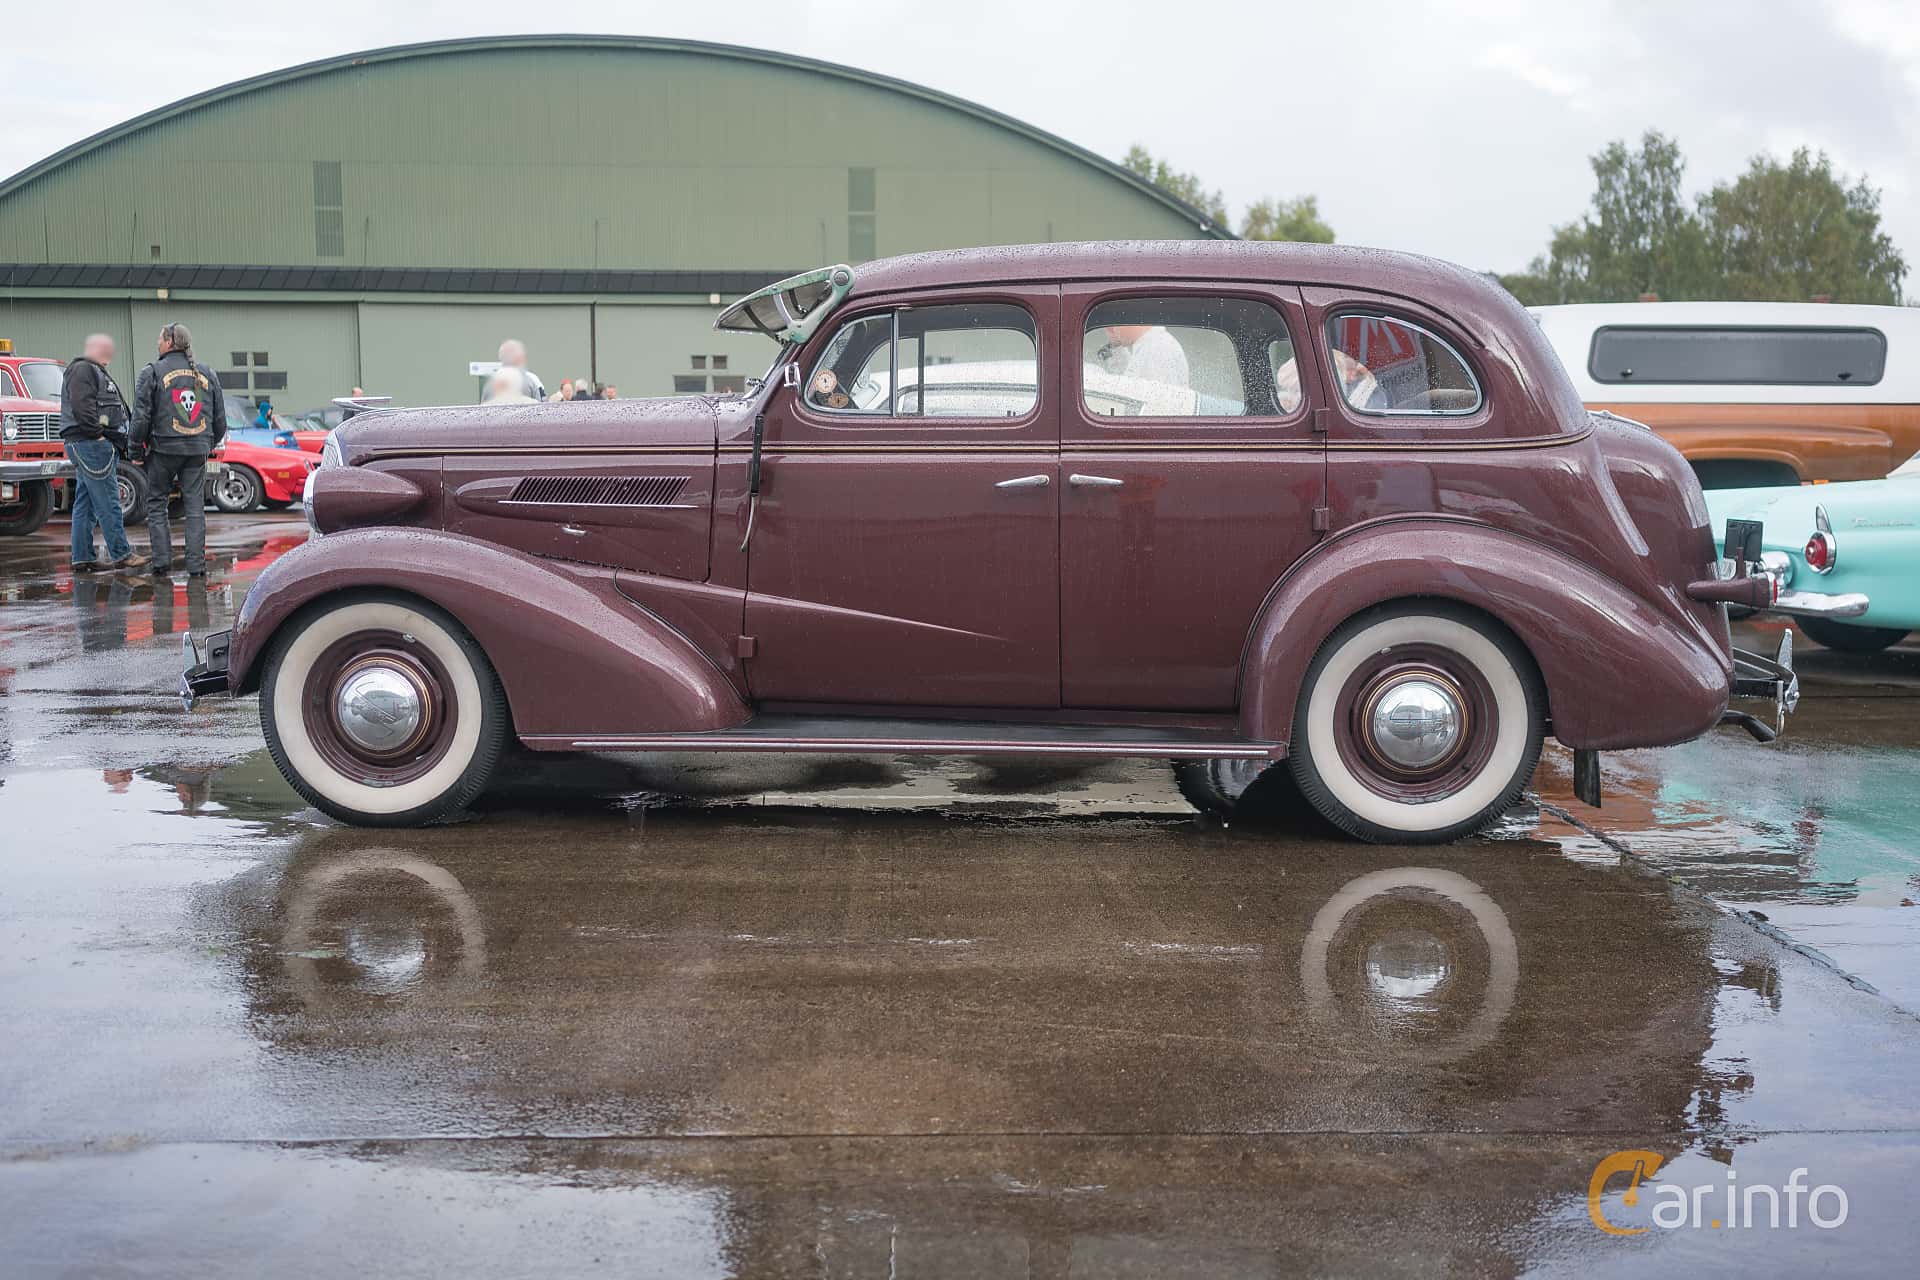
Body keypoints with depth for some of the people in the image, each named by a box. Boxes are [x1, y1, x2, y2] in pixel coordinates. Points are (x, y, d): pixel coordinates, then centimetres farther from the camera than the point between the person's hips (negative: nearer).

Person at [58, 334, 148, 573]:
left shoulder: (95, 372, 26)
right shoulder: (82, 370, -8)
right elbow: (81, 405, -20)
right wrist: (97, 432, -20)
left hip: (95, 445, 11)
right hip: (90, 444, -11)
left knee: (85, 504, 10)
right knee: (107, 503, -9)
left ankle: (82, 558, 12)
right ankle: (121, 555, -9)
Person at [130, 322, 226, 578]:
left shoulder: (153, 372, -3)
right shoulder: (206, 374, 11)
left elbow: (141, 415, -6)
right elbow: (220, 418, 15)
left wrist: (137, 446, 5)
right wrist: (210, 444, 25)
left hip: (164, 447, -3)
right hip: (198, 451, 3)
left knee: (156, 505, 7)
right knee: (195, 507, 5)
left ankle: (162, 562, 2)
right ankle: (196, 564, 1)